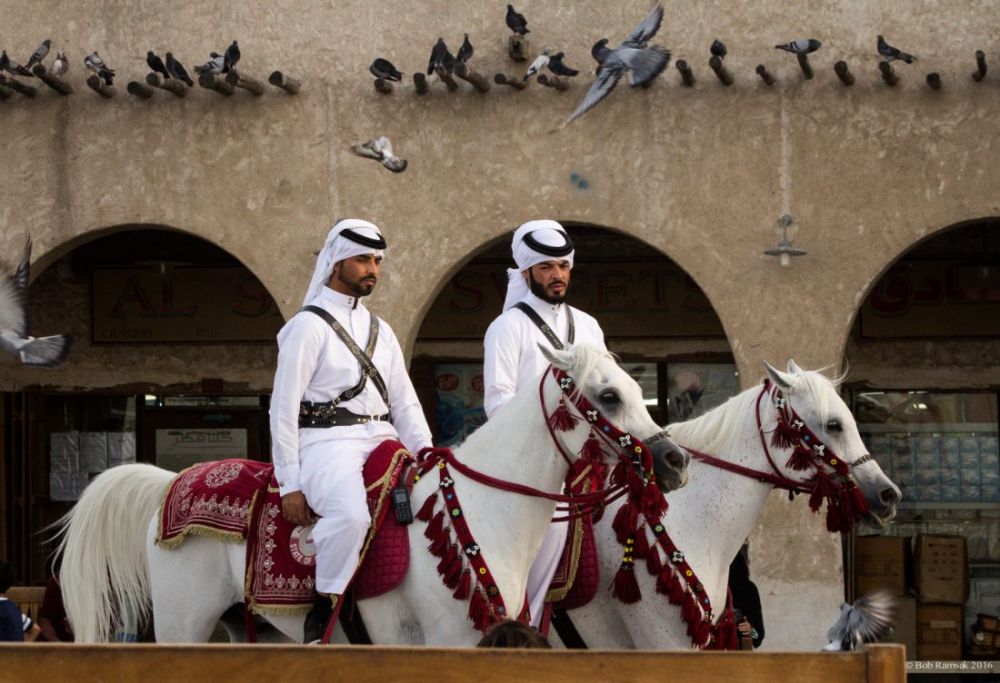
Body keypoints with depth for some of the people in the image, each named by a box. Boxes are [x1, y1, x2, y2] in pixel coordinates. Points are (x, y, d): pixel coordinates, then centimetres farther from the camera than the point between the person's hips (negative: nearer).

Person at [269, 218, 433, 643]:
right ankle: (322, 613, -23)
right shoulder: (309, 325, 1)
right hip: (327, 444, -7)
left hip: (383, 443, 7)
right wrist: (290, 485, -11)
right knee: (351, 513, -37)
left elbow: (405, 404, 21)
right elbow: (283, 409, -4)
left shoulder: (381, 332, 22)